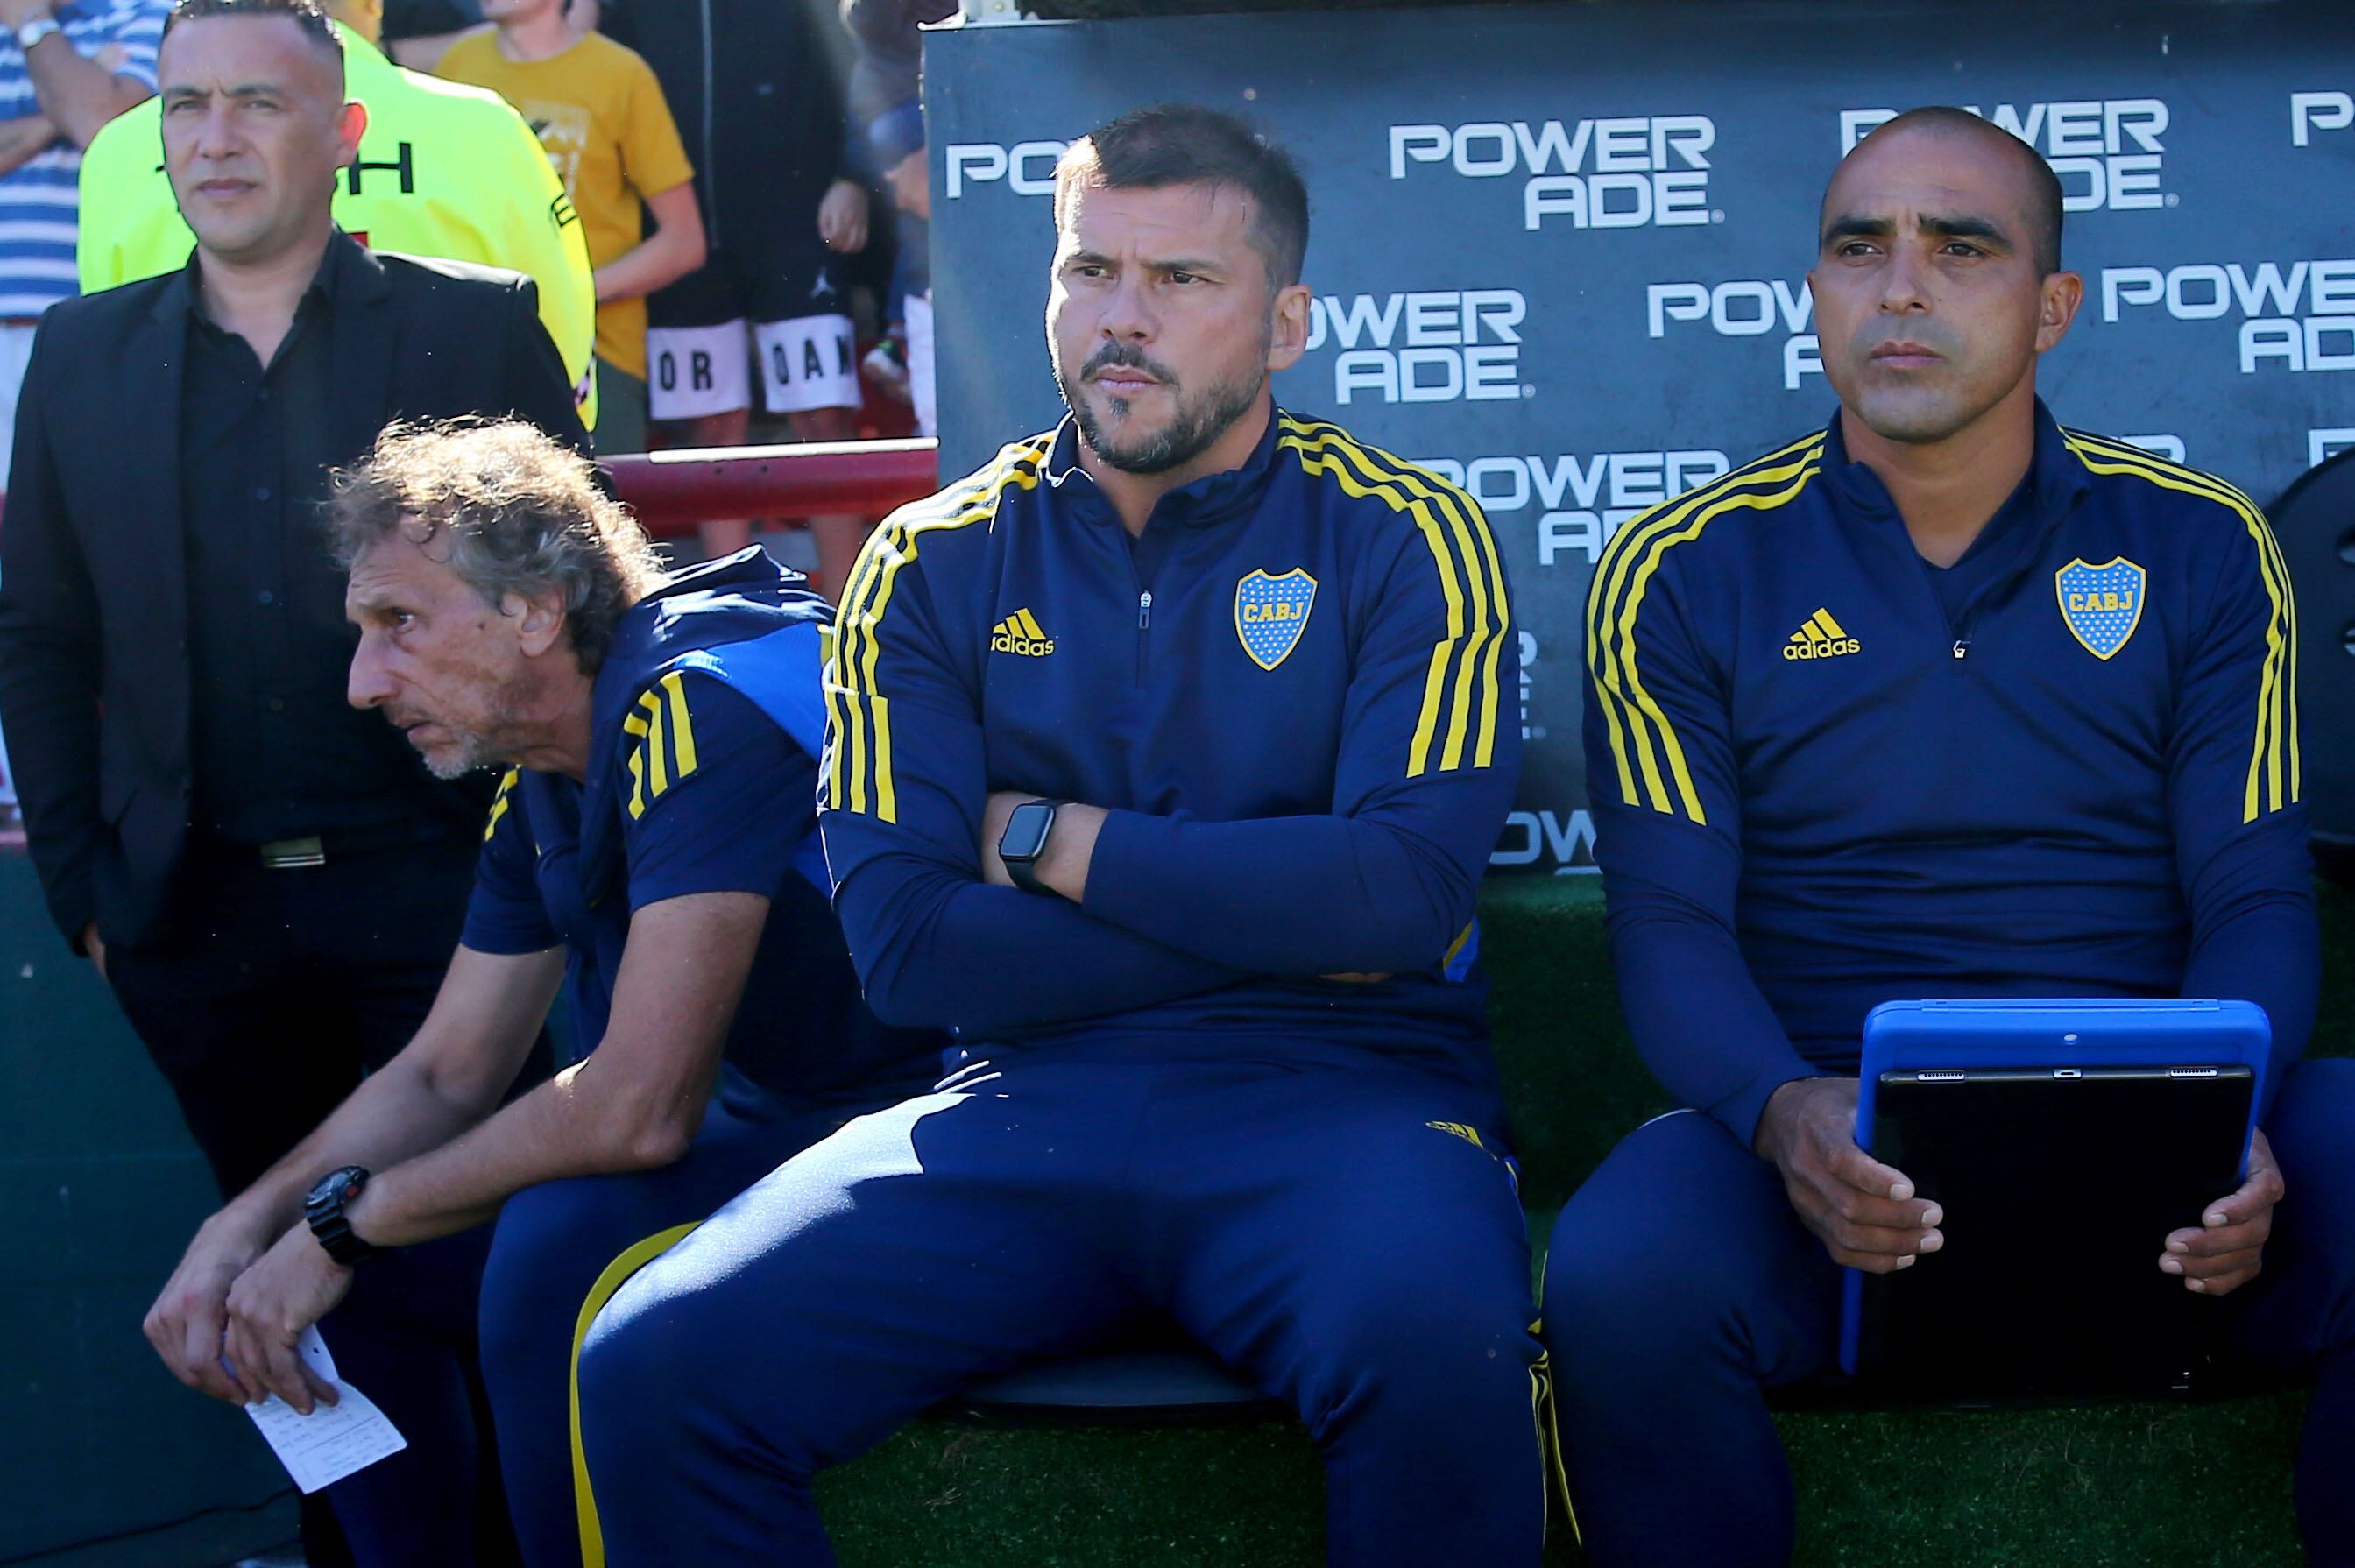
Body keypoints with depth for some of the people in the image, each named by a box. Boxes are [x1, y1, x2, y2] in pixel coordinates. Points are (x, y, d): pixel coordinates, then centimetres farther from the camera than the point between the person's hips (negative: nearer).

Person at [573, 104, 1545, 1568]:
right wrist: (1272, 913, -4)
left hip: (1334, 1097, -2)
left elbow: (1403, 891, -11)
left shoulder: (1406, 540, 4)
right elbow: (905, 943, -1)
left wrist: (1052, 840, -3)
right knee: (657, 1363, -22)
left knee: (1437, 1349, -37)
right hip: (1022, 1108, 2)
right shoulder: (935, 567, 10)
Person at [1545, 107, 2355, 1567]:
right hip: (1831, 1121, -1)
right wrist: (1784, 1111, -22)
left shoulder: (2201, 550, 10)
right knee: (1623, 1282, -35)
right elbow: (1671, 926, 0)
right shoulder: (1685, 572, 7)